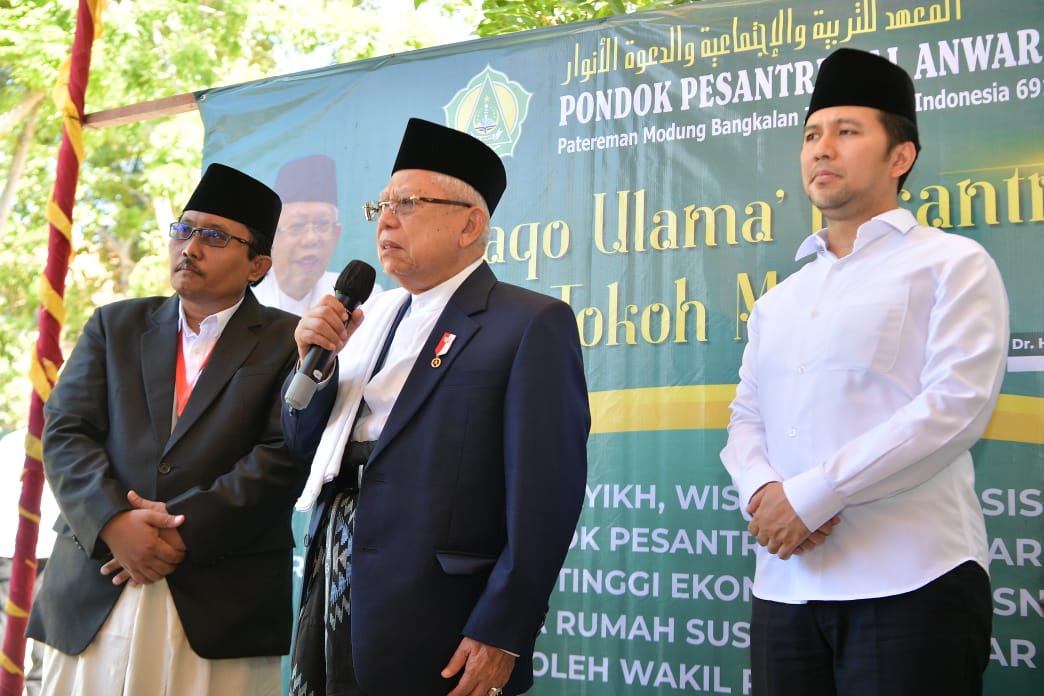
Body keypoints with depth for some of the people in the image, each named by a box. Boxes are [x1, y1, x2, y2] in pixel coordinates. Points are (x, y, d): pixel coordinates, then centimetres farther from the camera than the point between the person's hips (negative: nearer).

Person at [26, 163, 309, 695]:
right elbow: (65, 433, 4)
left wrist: (186, 528, -15)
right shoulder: (113, 326, 14)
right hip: (92, 594, 3)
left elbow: (286, 455, -8)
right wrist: (115, 521, -13)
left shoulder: (288, 342, 3)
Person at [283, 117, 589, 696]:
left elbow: (544, 494, -15)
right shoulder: (371, 315, 11)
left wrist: (501, 634, -17)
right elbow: (304, 446, 15)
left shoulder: (533, 323, -9)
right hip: (330, 603, 6)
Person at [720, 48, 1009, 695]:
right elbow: (746, 418, 15)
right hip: (786, 583, 5)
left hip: (912, 583, -5)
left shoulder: (953, 264, 1)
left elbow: (957, 404, -11)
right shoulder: (777, 302, 19)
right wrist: (762, 491, -8)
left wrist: (810, 495, -15)